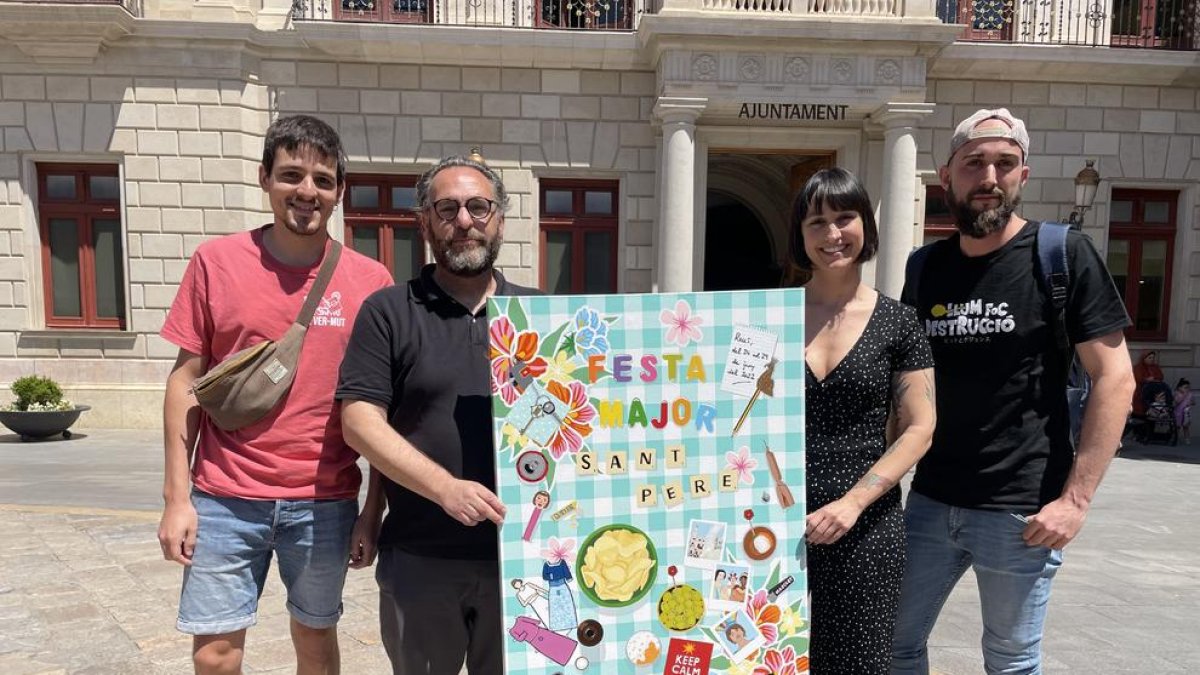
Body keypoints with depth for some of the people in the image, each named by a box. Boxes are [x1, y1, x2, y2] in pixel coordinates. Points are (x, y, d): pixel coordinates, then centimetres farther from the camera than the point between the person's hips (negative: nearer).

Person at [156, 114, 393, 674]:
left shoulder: (371, 281, -4)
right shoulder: (216, 261, -2)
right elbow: (186, 382, 2)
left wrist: (374, 511, 0)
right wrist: (177, 496, -2)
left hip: (325, 502, 0)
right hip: (225, 500, 0)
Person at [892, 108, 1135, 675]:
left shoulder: (1062, 256, -7)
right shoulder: (926, 267, 5)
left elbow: (1115, 378, -8)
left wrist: (1076, 498, -14)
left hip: (1020, 511, -4)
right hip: (929, 501, 4)